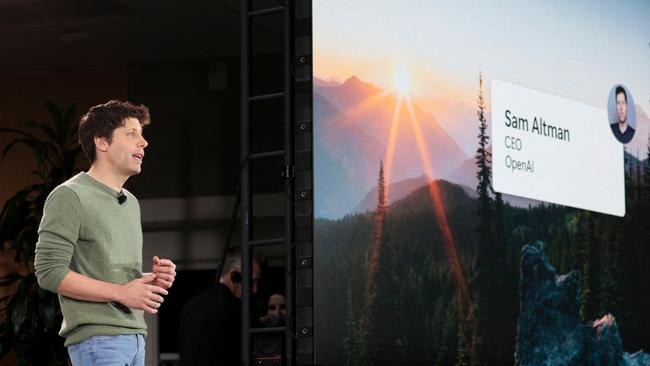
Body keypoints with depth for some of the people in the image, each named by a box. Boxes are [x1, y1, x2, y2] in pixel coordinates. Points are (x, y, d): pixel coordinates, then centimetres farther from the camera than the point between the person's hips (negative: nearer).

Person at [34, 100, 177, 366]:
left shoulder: (131, 203, 21)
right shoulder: (70, 196, -6)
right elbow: (50, 272, -14)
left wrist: (154, 280, 5)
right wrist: (122, 292, -17)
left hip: (134, 334, 8)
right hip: (97, 337, -8)